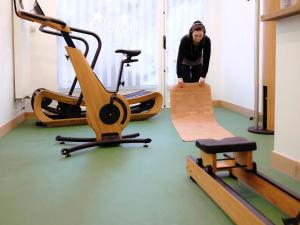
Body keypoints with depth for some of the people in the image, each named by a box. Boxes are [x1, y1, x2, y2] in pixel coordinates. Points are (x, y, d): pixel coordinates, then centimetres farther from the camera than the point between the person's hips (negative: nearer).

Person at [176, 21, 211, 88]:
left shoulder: (206, 40, -31)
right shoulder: (185, 39, -37)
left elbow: (206, 59, -26)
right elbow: (180, 58, -37)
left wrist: (203, 76, -32)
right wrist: (179, 77, -45)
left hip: (197, 63, 2)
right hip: (185, 63, -2)